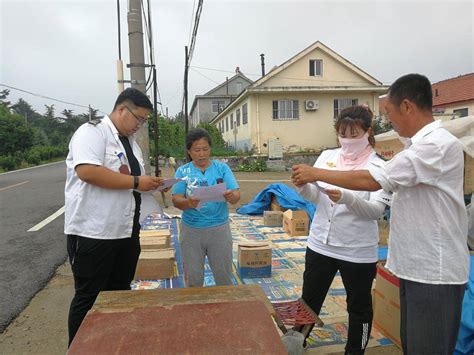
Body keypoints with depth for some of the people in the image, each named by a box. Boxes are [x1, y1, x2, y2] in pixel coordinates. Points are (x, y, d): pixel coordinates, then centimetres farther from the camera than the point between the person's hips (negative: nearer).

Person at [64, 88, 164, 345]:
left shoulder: (130, 142, 16)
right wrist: (136, 182, -22)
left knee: (120, 293, 18)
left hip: (126, 232, 9)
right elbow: (87, 171, -27)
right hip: (93, 233, -8)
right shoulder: (92, 132, -11)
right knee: (89, 298, 5)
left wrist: (151, 185, 3)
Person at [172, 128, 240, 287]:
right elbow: (176, 200, -8)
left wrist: (231, 196, -31)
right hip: (191, 230, 0)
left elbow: (236, 195, -7)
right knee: (193, 278, 12)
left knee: (224, 276, 11)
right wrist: (188, 203, -30)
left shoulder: (222, 168, 0)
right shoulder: (182, 171, 0)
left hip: (219, 228, 0)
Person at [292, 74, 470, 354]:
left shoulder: (438, 144, -20)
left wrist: (316, 173, -16)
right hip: (418, 266, 9)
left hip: (434, 271, -9)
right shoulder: (428, 143, 13)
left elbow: (371, 181, -25)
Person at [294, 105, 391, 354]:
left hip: (358, 250, -3)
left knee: (359, 306, 17)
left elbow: (377, 210, -18)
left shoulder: (378, 166, -8)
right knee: (309, 300, 18)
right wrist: (303, 185, -24)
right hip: (320, 244, 3)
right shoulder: (327, 156, 2)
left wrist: (346, 198, -35)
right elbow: (313, 196, -1)